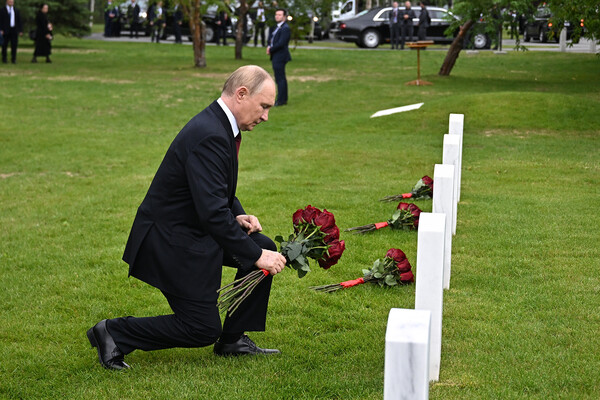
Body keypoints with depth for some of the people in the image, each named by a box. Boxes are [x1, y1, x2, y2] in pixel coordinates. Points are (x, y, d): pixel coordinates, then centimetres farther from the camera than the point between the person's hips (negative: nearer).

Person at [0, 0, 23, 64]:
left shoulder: (16, 10, 13)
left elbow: (19, 21, 12)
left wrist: (20, 30, 5)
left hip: (14, 30, 3)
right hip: (5, 30, -3)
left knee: (14, 45, -2)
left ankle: (13, 59, 4)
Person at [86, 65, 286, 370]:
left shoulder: (220, 126, 5)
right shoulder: (209, 135, -27)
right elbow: (212, 211, -31)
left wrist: (237, 216, 1)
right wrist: (256, 257, -26)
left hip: (194, 230, 10)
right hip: (171, 241, -10)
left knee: (265, 248, 8)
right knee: (203, 329, -4)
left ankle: (234, 340, 17)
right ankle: (114, 334, 5)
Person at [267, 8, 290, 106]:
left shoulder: (285, 28, -17)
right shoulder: (278, 27, 15)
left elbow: (281, 43, -23)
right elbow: (271, 37, 22)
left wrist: (270, 50, -10)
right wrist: (269, 46, 1)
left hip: (280, 57, -10)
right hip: (276, 57, 10)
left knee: (280, 79, -8)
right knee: (281, 79, 13)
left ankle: (281, 100, -6)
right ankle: (284, 99, 19)